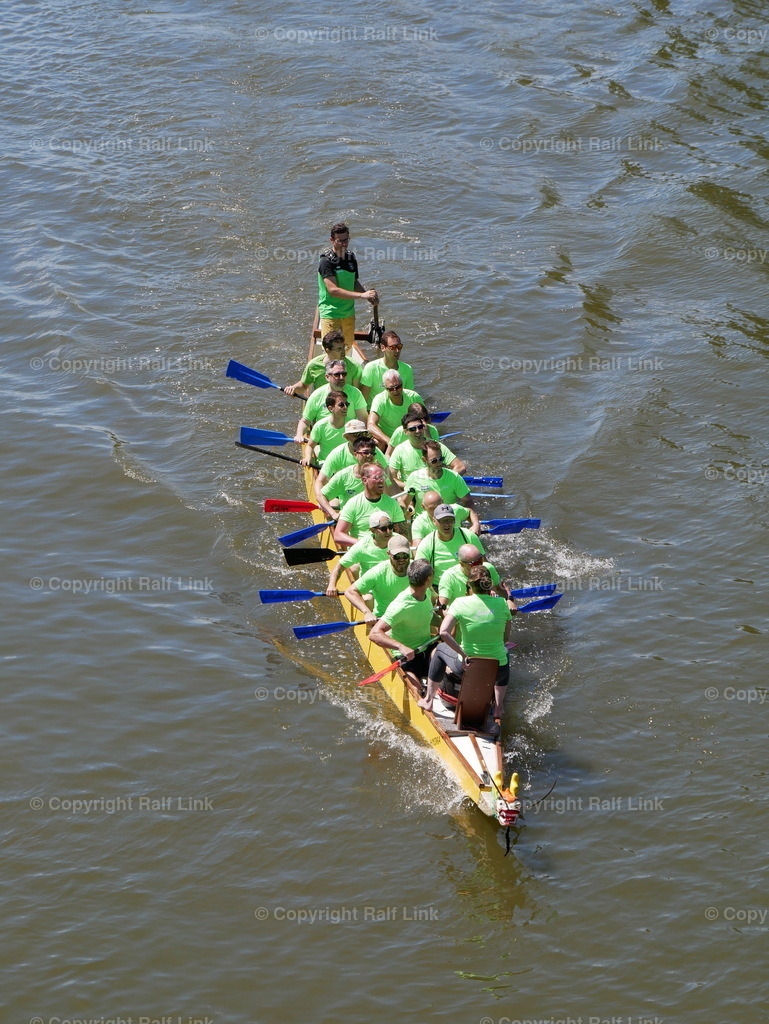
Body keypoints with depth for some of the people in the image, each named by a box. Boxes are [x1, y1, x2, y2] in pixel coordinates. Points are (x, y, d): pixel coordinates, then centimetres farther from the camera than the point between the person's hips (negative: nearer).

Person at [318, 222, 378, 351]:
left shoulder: (351, 258, 5)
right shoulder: (326, 262, -17)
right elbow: (333, 290, -26)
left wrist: (368, 294, -5)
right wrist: (362, 295, -29)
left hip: (349, 312, 7)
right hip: (330, 313, -7)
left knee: (348, 346, 15)